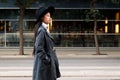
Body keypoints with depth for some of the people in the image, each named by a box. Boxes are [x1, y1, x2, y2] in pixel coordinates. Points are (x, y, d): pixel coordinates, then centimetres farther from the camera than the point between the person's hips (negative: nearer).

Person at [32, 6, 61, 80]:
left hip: (48, 63, 10)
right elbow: (39, 49, -21)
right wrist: (47, 60, -19)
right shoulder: (41, 30, -15)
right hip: (44, 64, -10)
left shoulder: (45, 30, 14)